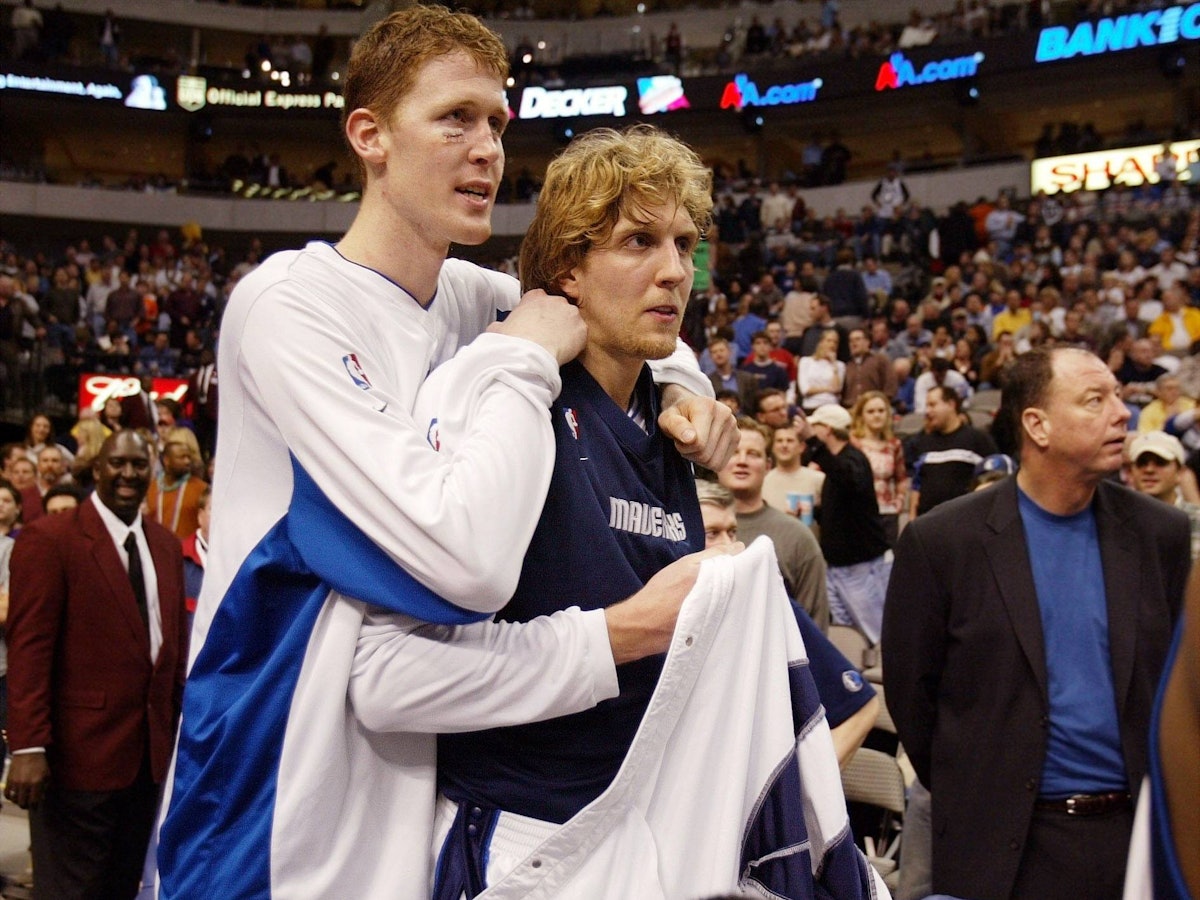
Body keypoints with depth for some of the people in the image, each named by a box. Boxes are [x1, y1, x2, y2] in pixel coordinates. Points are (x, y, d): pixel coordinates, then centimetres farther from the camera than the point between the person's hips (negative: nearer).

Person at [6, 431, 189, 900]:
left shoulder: (165, 544, 11)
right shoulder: (49, 539, -8)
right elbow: (29, 646, -12)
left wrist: (182, 732, 11)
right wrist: (28, 746, -17)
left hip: (150, 753, 6)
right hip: (81, 752, -6)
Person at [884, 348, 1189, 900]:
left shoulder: (1161, 533, 1)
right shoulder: (941, 541, -8)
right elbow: (910, 688, -1)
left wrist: (1159, 790, 8)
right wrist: (967, 794, 5)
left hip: (1137, 832, 3)